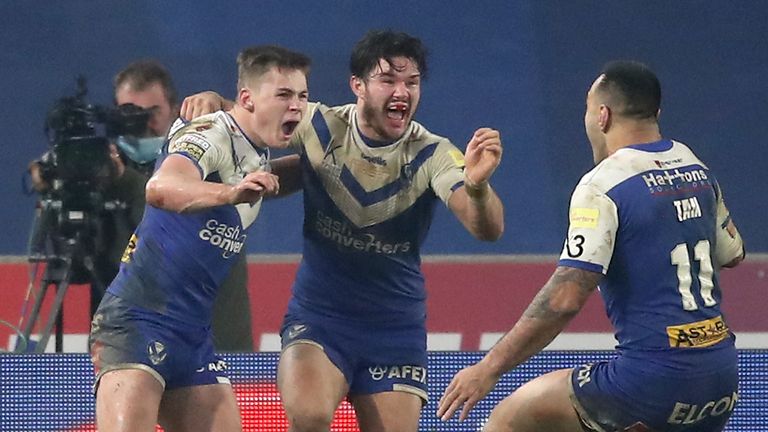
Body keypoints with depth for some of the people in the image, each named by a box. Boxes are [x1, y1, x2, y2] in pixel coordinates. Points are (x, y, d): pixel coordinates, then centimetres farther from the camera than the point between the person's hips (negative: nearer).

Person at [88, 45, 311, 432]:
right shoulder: (209, 135, -13)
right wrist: (230, 193, -53)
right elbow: (161, 190, -37)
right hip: (136, 320, -9)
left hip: (194, 333, 9)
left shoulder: (256, 155, 15)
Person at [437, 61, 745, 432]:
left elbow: (565, 298, -18)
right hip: (721, 371, 8)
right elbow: (732, 254, 26)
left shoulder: (603, 186, -11)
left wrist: (489, 368, -13)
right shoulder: (696, 168, 10)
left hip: (655, 372, -8)